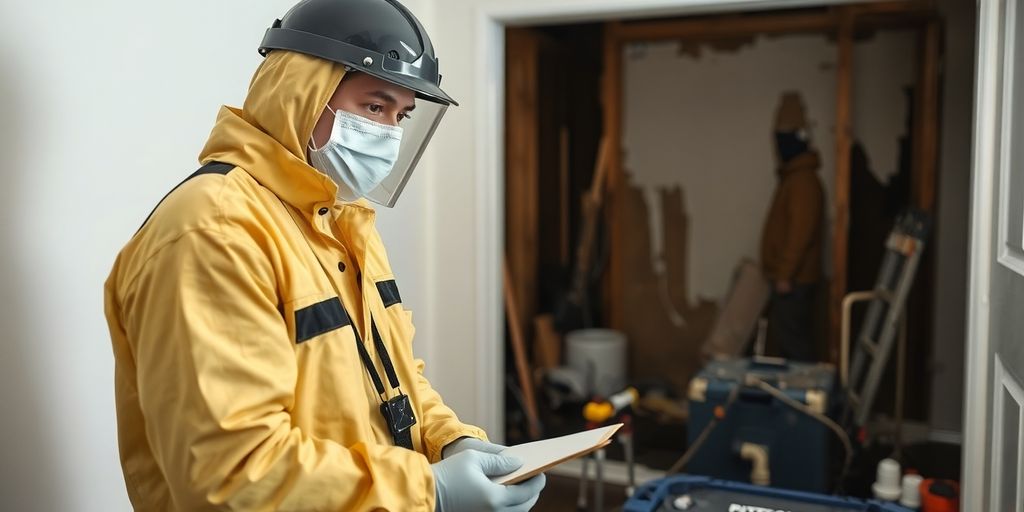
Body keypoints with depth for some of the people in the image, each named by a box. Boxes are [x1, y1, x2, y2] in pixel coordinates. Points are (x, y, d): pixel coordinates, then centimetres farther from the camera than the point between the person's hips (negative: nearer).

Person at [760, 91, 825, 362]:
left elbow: (801, 233, -23)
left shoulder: (804, 181, -17)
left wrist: (785, 276, -22)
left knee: (793, 341, -6)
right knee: (783, 336, 15)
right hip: (787, 277, 10)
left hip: (794, 280, -10)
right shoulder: (792, 177, 15)